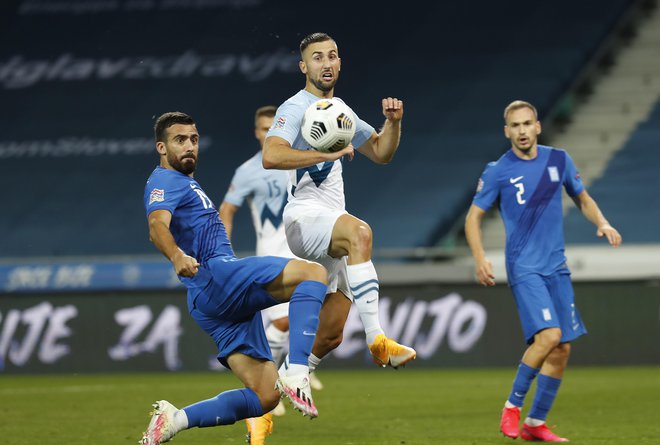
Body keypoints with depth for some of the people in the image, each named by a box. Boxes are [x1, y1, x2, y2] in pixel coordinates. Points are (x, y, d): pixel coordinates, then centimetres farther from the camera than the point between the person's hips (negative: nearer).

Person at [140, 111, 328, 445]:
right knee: (314, 274, -24)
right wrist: (177, 256, -42)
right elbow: (157, 226, -22)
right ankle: (297, 375, -39)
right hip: (216, 276, -10)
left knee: (265, 397, 1)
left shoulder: (186, 184, 30)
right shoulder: (165, 182, -1)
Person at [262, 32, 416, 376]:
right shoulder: (296, 108, -5)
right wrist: (327, 154, -27)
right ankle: (376, 340, -46)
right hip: (304, 215, -9)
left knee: (330, 335, 6)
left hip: (332, 222, 9)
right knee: (360, 231, -40)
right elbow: (271, 156, -23)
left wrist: (393, 122, 10)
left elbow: (381, 153, 29)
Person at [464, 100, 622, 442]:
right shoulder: (497, 171, -5)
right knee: (548, 335, -23)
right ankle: (512, 407, -8)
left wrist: (602, 223, 0)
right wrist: (479, 257, -14)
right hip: (523, 268, -5)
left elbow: (582, 198, 19)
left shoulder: (558, 160, 6)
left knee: (561, 349, 4)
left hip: (556, 266, 5)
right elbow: (473, 216, 1)